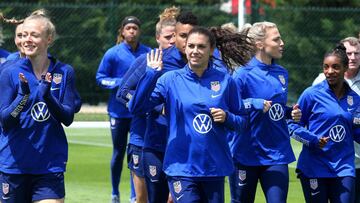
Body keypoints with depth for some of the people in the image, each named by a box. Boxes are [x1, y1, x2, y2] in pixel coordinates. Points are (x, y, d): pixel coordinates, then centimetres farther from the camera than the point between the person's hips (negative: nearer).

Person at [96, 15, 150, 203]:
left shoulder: (149, 53, -3)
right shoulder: (113, 53, -6)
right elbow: (100, 78, -1)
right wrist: (121, 83, -14)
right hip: (119, 111, 0)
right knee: (118, 152, 10)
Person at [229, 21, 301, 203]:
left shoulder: (281, 73, 8)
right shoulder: (243, 74, -11)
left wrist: (291, 113, 3)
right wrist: (254, 104, -28)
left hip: (276, 155, 4)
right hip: (246, 155, -4)